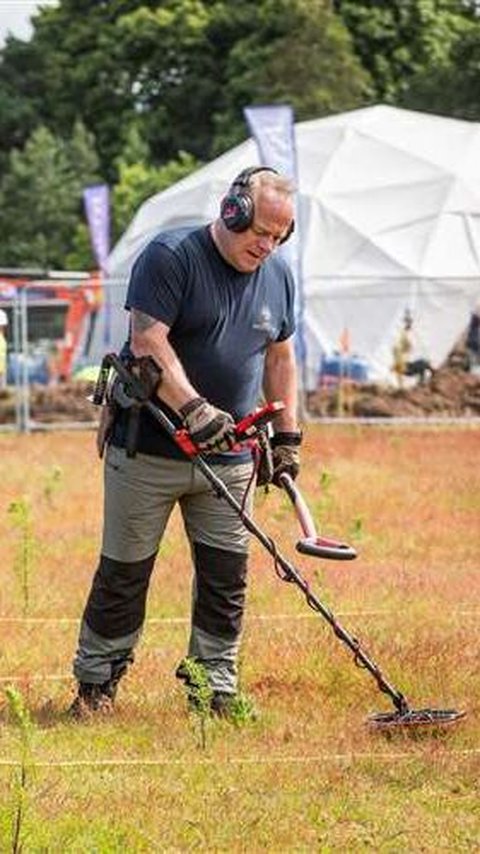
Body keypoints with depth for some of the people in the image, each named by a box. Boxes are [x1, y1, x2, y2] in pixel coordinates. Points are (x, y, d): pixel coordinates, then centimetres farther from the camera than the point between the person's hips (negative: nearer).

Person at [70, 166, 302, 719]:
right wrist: (192, 408, -29)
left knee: (226, 575, 2)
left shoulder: (277, 276, 9)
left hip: (229, 460, 5)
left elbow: (279, 357, 21)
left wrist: (287, 435, 17)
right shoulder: (170, 256, -11)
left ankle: (215, 688, 12)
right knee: (124, 571, 3)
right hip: (147, 451, -5)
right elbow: (148, 342, -19)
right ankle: (96, 683, 14)